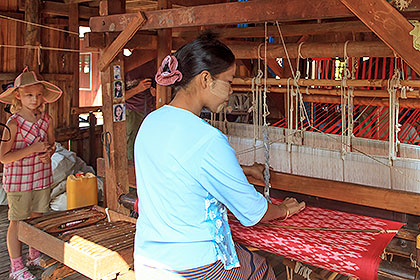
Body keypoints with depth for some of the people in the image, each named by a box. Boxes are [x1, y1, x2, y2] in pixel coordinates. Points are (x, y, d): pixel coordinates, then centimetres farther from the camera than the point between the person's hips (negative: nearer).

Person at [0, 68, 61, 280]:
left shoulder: (47, 120, 1)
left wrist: (48, 153, -7)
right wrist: (33, 149, -23)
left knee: (38, 219, 16)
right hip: (18, 181, -5)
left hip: (42, 177, 5)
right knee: (17, 223, 6)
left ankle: (35, 257, 36)